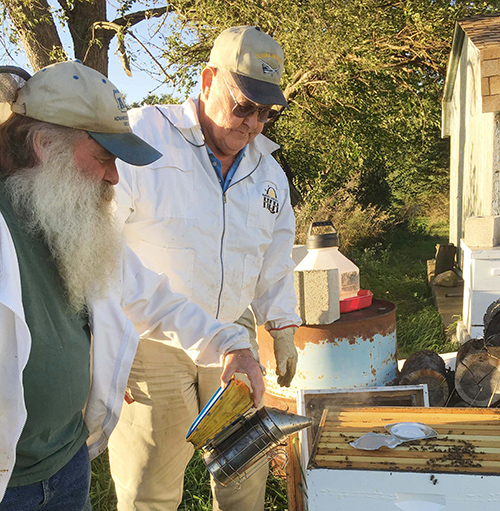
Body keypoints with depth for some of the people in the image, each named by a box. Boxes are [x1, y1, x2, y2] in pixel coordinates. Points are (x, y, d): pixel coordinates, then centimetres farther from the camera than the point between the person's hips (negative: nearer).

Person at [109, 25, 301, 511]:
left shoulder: (269, 173, 7)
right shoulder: (140, 138, -13)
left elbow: (275, 265, 19)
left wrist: (283, 329, 14)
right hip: (149, 345, -5)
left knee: (246, 472, 18)